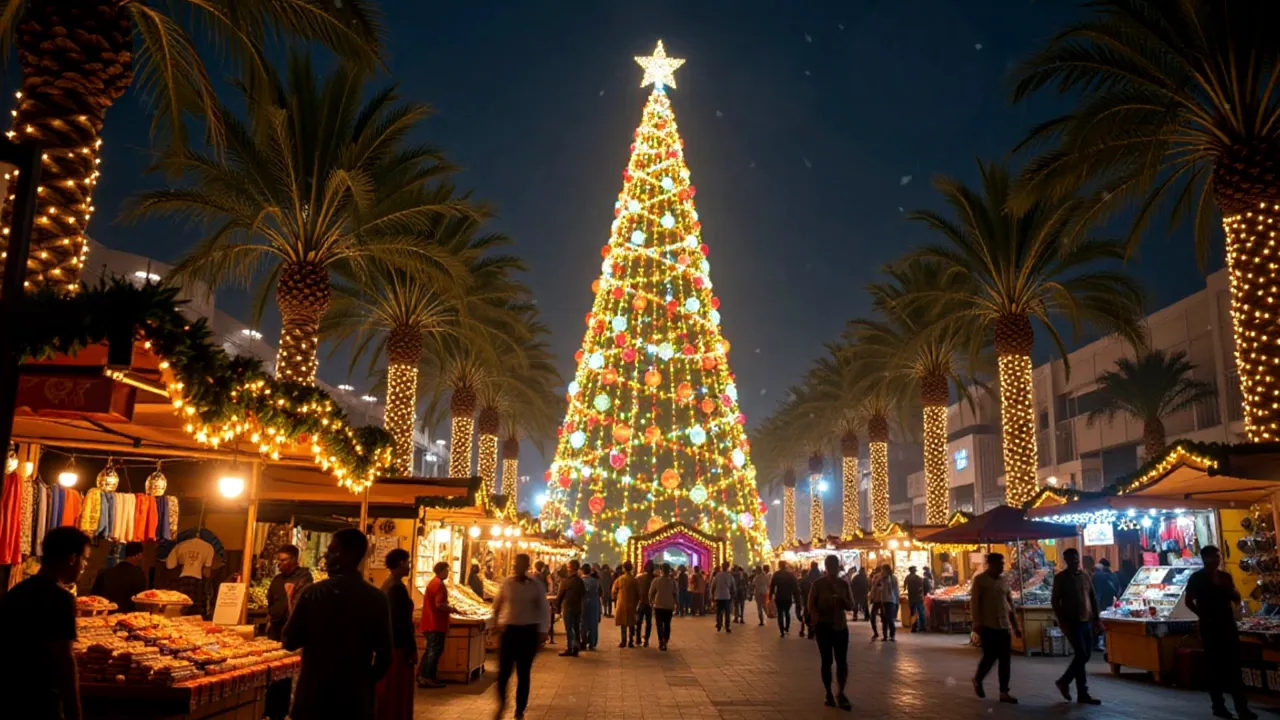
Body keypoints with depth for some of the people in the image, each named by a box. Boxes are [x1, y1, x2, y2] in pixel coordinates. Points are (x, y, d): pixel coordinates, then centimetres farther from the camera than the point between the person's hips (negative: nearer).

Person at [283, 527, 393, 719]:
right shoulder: (377, 598, -6)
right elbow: (384, 655, -3)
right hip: (356, 698, 1)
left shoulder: (314, 593, -10)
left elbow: (290, 642, -2)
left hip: (314, 696, -1)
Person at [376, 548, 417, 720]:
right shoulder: (398, 587, -20)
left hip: (387, 643, 10)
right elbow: (403, 623, -22)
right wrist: (412, 649, -16)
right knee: (396, 691, -1)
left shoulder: (387, 584, 8)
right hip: (397, 646, -9)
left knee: (385, 689, 17)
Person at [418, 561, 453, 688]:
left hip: (430, 623, 10)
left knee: (430, 650, 16)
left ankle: (422, 677, 20)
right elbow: (439, 604, -24)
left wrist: (447, 608, 20)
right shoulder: (439, 584, -16)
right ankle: (429, 679, -2)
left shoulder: (432, 582, 16)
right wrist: (452, 609, -10)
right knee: (435, 651, -5)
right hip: (437, 624, -10)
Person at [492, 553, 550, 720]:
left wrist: (541, 632, -2)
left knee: (524, 673, 6)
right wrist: (497, 622, 6)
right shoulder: (506, 583, -1)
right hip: (509, 630, 1)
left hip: (528, 631, 0)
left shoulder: (536, 586, -4)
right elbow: (497, 604, 12)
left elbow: (544, 609, 1)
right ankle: (501, 703, 22)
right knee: (503, 671, -3)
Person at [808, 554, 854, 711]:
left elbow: (851, 606, 3)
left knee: (842, 661, -2)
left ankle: (840, 694, 10)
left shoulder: (844, 583, 2)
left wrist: (842, 598, -16)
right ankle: (829, 694, 14)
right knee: (827, 661, 2)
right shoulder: (818, 583, -6)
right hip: (823, 627, -2)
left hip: (840, 626, 2)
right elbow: (810, 604, -3)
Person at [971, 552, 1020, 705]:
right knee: (990, 657, -5)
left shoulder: (1003, 582, 13)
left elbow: (1010, 605, 17)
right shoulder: (980, 580, -5)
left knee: (1005, 660, 4)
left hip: (1004, 627, 5)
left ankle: (1004, 692, 11)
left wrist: (1015, 626, 15)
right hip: (988, 626, -5)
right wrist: (977, 623, -15)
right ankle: (978, 680, 21)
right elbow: (974, 602, -8)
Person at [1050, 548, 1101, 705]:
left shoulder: (1085, 576, 10)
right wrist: (1062, 622, -13)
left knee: (1085, 655, 9)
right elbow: (1055, 601, -7)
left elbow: (1093, 598, 16)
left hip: (1086, 621, 6)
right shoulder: (1060, 578, -5)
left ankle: (1064, 681, 26)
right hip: (1072, 622, -6)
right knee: (1081, 655, -8)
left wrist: (1096, 618, 10)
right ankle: (1083, 694, -1)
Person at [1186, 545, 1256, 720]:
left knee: (1234, 666, 3)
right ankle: (1218, 706, 9)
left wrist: (1228, 588, -6)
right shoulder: (1197, 578, -5)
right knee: (1215, 666, 2)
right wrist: (1204, 616, -10)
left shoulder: (1225, 577, 10)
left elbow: (1236, 598, 12)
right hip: (1210, 627, -4)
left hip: (1228, 624, 5)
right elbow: (1189, 601, -4)